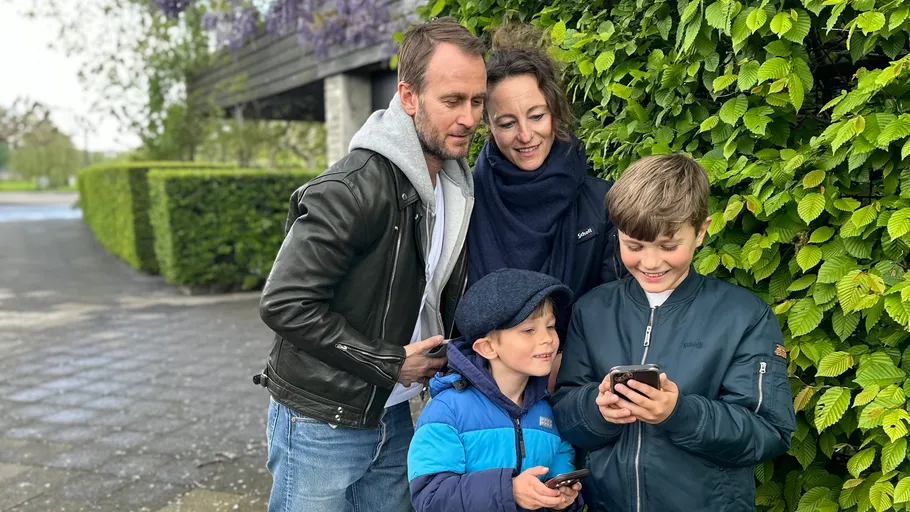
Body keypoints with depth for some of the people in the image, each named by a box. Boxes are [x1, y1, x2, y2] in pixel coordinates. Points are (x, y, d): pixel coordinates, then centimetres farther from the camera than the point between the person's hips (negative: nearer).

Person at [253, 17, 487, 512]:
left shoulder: (456, 184, 2)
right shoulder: (354, 187, -23)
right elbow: (285, 303, -25)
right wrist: (389, 363, -18)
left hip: (393, 415, 7)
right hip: (321, 424, -7)